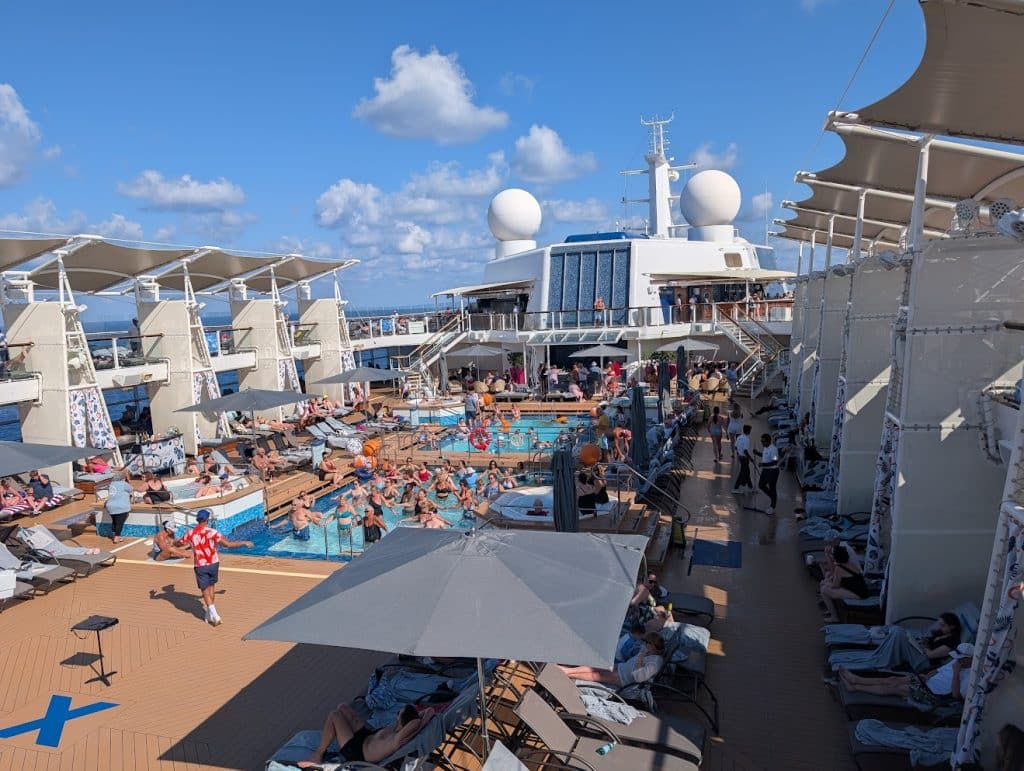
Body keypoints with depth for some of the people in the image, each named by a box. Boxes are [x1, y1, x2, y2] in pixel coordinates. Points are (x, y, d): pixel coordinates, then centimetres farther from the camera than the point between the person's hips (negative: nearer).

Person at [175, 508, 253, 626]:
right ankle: (209, 615, 26)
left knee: (205, 591, 5)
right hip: (213, 563, 0)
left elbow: (177, 543, 13)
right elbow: (228, 544, -18)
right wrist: (244, 543, -7)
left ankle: (214, 616, -6)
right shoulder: (211, 532, -13)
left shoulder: (190, 534, -5)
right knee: (211, 587, 19)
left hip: (200, 566, 0)